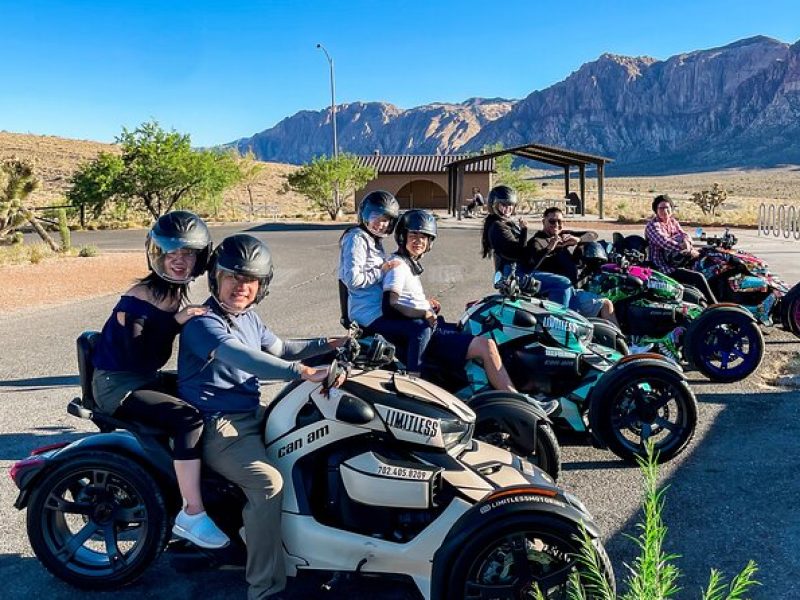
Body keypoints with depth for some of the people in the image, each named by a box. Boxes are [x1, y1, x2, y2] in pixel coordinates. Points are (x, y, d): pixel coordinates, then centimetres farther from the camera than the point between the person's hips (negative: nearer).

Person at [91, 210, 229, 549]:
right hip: (117, 384, -9)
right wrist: (175, 322, -31)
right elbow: (138, 357, -26)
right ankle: (191, 515, -21)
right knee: (189, 418, -27)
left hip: (144, 378, 9)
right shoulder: (139, 299, -20)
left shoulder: (178, 293, 5)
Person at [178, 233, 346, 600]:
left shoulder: (247, 317, 11)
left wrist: (326, 344, 12)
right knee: (268, 483, -30)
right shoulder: (203, 322, -18)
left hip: (251, 415, 9)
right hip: (219, 428, -9)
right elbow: (242, 357, -37)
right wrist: (304, 372, -49)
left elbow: (278, 348, 25)